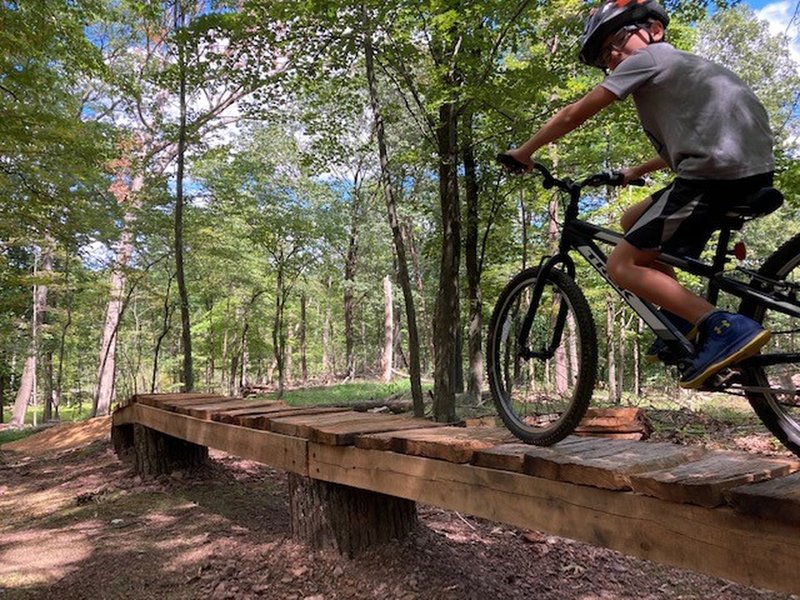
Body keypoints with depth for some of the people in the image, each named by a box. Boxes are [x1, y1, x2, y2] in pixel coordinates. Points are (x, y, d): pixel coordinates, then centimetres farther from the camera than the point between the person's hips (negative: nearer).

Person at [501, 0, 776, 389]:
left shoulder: (648, 58, 5)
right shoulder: (682, 67, 31)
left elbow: (574, 114, 4)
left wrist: (524, 152, 14)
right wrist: (637, 171, 47)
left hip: (716, 172, -10)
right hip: (754, 169, 10)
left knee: (622, 266, -4)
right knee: (633, 222, 23)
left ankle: (726, 329, -17)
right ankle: (680, 324, 15)